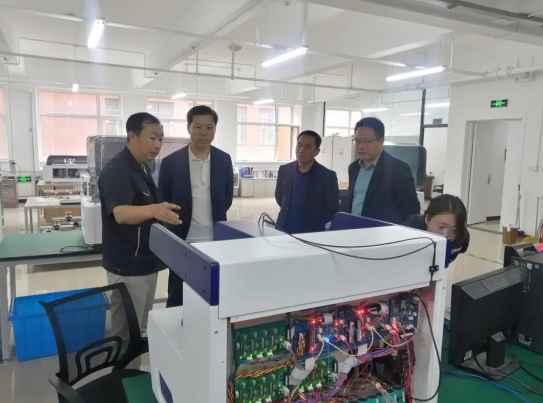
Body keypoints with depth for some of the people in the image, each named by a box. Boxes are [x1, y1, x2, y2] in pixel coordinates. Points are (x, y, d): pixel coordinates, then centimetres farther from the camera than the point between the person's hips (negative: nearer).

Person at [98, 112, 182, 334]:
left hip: (146, 261, 9)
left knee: (142, 326, 21)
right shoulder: (116, 170, -20)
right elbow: (121, 213, -37)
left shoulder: (142, 168, 9)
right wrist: (153, 210, -53)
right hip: (128, 266, -9)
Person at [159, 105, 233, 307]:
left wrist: (214, 216, 11)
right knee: (177, 298, 10)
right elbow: (163, 201, 3)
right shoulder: (171, 161, -5)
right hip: (182, 240, -1)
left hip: (215, 240, 2)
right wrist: (178, 220, 5)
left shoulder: (224, 160, 2)